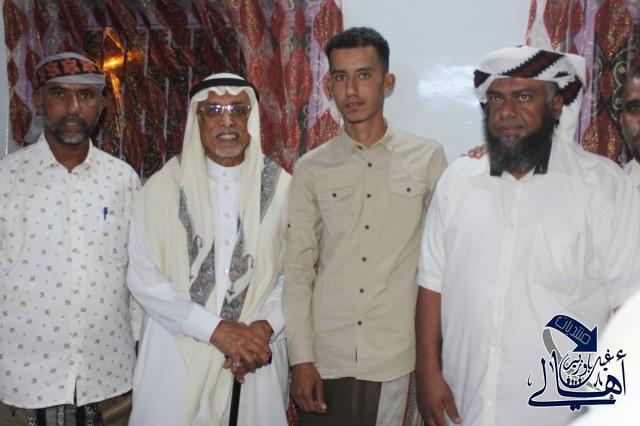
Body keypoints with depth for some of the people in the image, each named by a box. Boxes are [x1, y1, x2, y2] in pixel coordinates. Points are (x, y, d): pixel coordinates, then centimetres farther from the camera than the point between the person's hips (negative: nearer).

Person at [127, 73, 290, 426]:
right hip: (177, 354, -1)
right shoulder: (164, 186, -4)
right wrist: (216, 329, -15)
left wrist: (265, 326, -15)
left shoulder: (281, 188, -1)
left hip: (257, 355, 1)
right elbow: (143, 277, -7)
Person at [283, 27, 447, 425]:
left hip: (398, 360, -1)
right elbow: (298, 267, 2)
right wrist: (301, 358, -2)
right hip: (326, 359, 1)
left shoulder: (428, 158, -2)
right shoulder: (311, 168, 1)